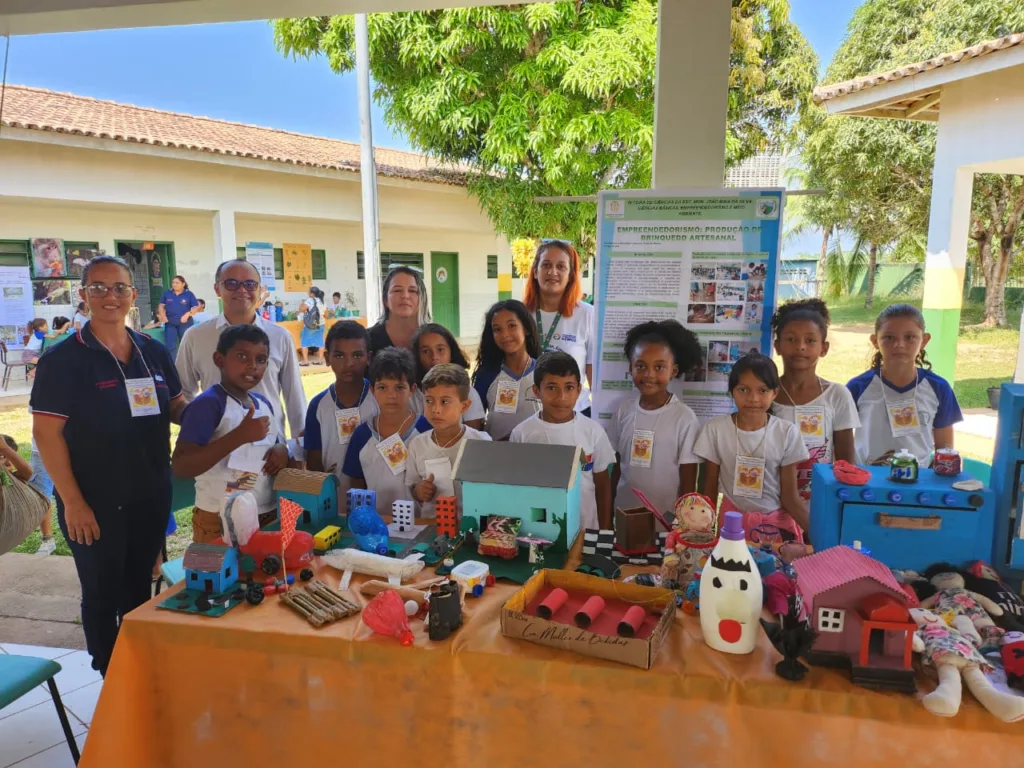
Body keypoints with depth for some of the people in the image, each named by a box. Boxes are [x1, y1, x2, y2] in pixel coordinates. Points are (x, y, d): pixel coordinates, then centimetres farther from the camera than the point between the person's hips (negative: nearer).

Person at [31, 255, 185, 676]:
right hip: (95, 503, -4)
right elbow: (46, 433, -13)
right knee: (102, 594, 11)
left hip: (152, 497, 5)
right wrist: (72, 501, -17)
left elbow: (177, 407, 10)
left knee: (140, 588, 19)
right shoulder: (63, 359, -11)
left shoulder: (154, 352, 2)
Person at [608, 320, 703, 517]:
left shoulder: (685, 418, -12)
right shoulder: (624, 409, -3)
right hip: (624, 513, 3)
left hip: (666, 518, -3)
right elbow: (616, 464, 7)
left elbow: (688, 482, -7)